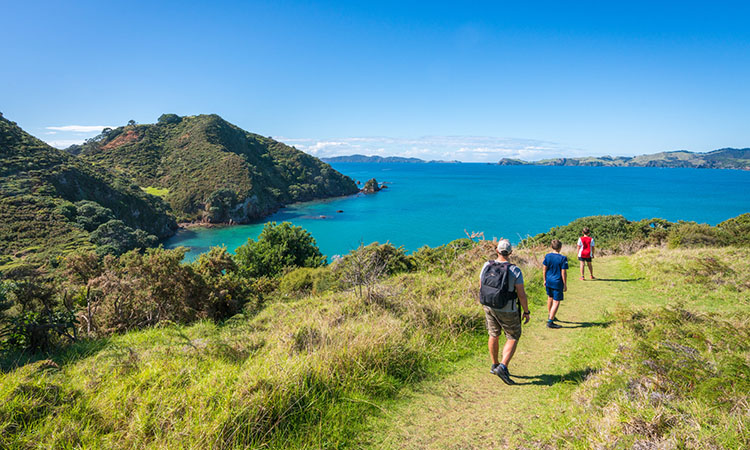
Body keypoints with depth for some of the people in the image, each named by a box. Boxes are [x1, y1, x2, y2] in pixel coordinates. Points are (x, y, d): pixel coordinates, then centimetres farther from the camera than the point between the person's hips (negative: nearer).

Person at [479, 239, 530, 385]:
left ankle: (495, 366, 33)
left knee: (494, 335, 21)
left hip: (489, 307, 4)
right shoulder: (515, 271, -21)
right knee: (513, 338, 12)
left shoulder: (487, 266, -9)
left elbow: (481, 287, 2)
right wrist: (526, 312, -4)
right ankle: (503, 367, -3)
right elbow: (521, 294, -18)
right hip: (507, 311, -4)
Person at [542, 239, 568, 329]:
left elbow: (544, 269, 2)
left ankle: (550, 316, 42)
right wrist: (565, 285, -4)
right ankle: (550, 322, 0)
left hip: (549, 281, 5)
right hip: (557, 283, -5)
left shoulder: (547, 256, -3)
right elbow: (563, 273, -13)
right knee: (556, 302, 2)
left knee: (550, 298, 24)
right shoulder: (563, 258, -15)